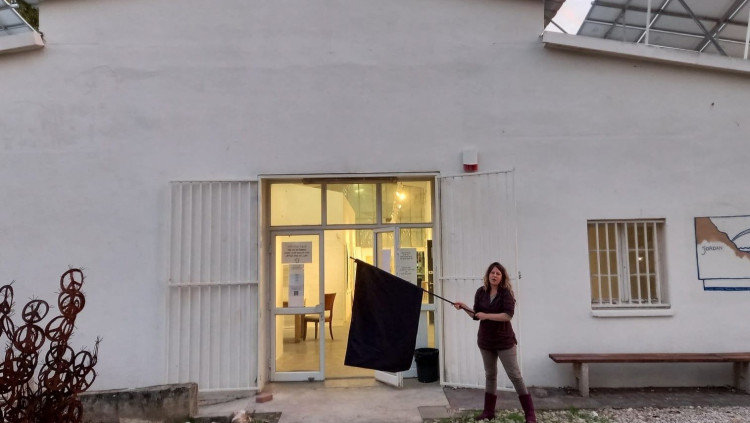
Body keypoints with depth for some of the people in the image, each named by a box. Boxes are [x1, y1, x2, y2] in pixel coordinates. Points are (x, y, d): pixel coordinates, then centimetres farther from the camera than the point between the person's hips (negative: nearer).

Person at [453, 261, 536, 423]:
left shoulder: (506, 293, -13)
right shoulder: (481, 292, 0)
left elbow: (508, 315, -26)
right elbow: (476, 315, 6)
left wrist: (487, 315, -27)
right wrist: (464, 307, -9)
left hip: (504, 341, -5)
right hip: (485, 340, 5)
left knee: (515, 376, -3)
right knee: (490, 375, 15)